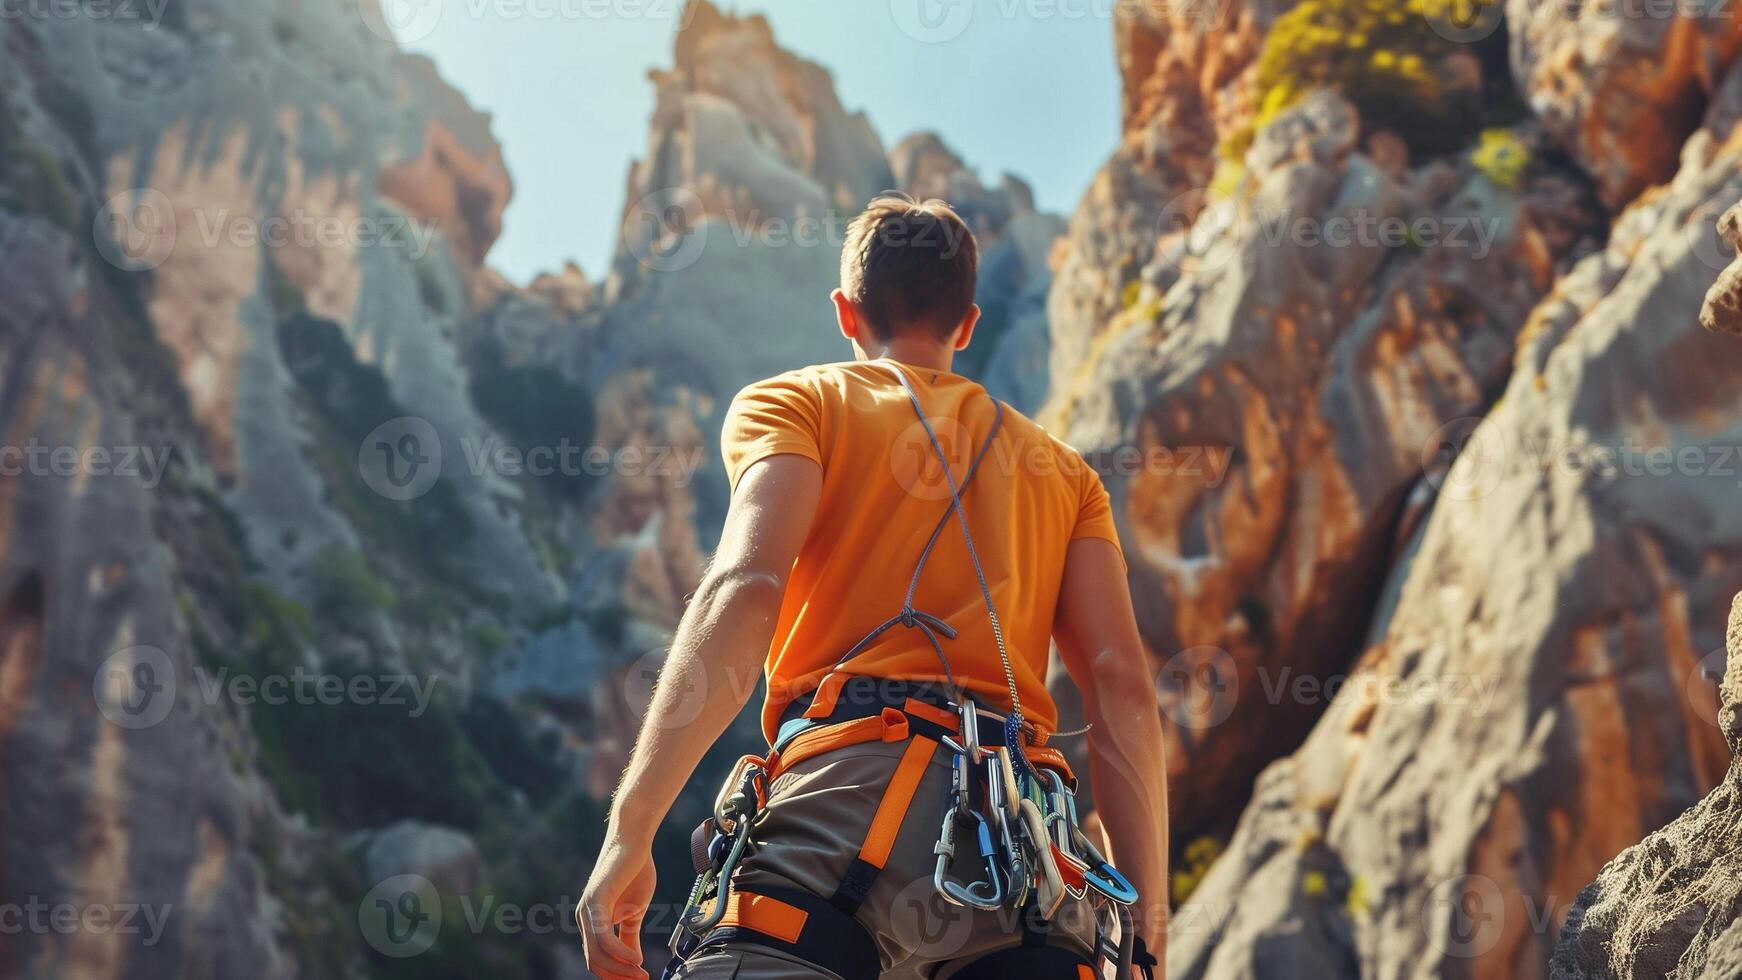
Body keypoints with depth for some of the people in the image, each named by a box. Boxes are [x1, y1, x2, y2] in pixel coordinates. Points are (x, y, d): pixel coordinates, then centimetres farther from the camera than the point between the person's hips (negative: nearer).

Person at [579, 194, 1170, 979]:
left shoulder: (792, 402, 16)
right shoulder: (1064, 471, 27)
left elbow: (746, 589, -5)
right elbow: (1123, 685, 14)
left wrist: (630, 827, -11)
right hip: (1032, 843, 5)